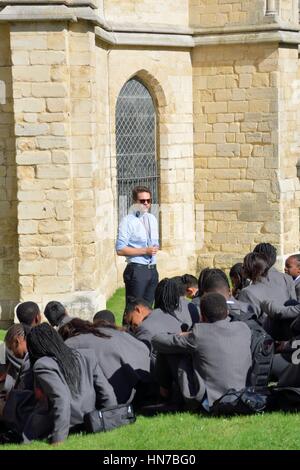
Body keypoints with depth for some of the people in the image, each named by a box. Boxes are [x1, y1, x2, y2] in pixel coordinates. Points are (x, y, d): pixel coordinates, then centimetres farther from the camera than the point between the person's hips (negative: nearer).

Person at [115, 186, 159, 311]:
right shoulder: (128, 221, -8)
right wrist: (144, 251, -17)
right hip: (137, 270, -7)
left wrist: (155, 248, 3)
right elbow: (120, 250, -14)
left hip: (152, 269, 7)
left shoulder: (152, 219, 14)